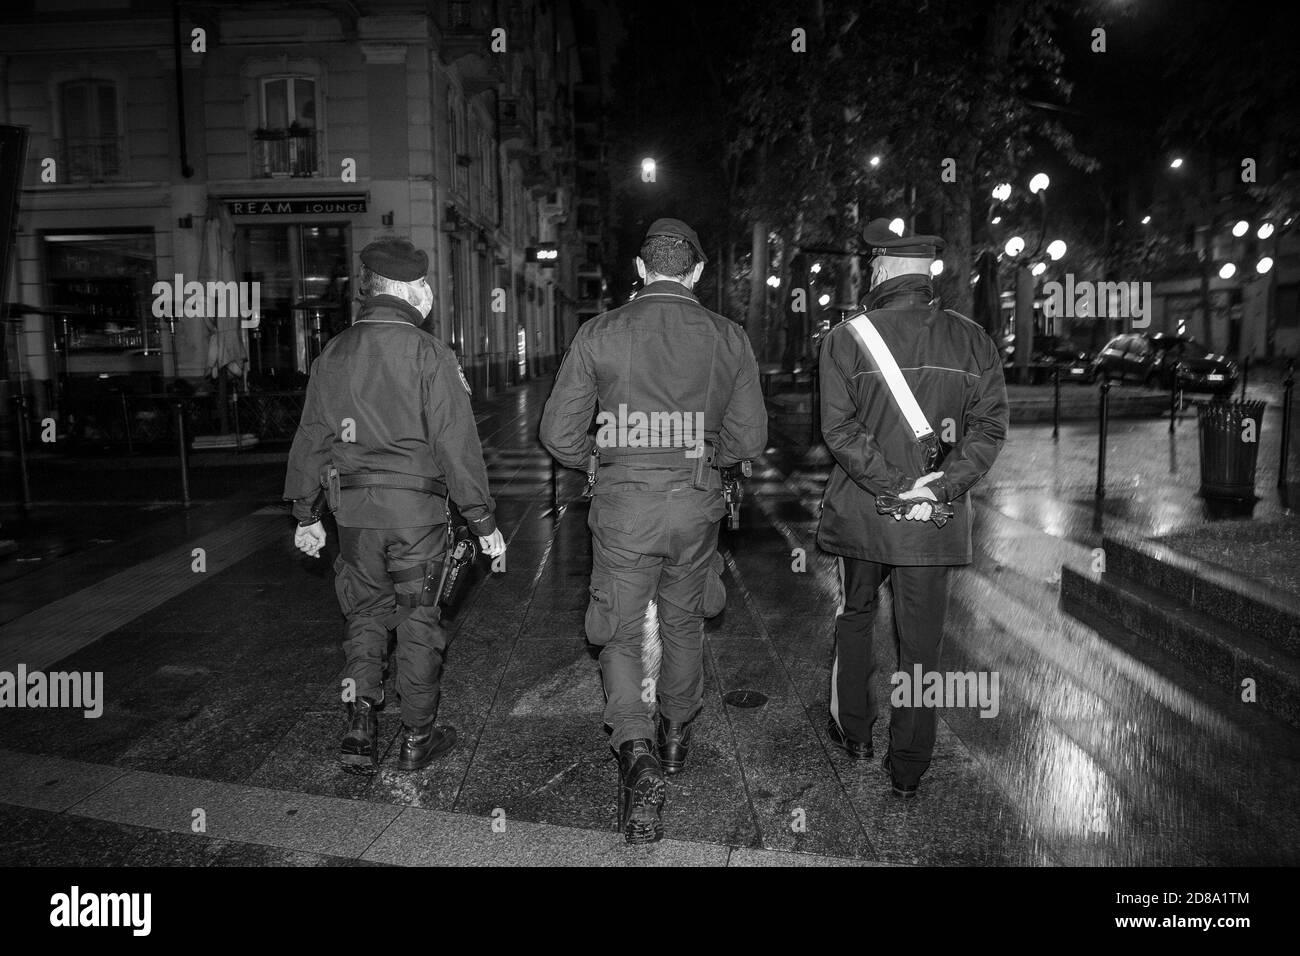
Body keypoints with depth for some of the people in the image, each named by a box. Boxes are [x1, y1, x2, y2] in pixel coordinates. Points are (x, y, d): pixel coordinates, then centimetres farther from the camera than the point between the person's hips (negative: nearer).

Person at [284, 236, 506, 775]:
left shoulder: (332, 354, 6)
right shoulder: (430, 355, -10)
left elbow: (311, 439, 10)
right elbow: (456, 445, -12)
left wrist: (307, 513, 19)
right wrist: (483, 520, -6)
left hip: (353, 510, 4)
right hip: (416, 508, -4)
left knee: (363, 616, 18)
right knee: (417, 620, 9)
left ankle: (360, 730, 11)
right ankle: (418, 739, 20)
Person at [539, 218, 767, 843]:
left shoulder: (599, 334, -5)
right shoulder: (728, 338, -1)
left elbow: (558, 434, -4)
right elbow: (749, 439, 0)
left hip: (623, 506, -2)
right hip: (697, 507, 2)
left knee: (621, 635, 10)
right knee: (684, 626, 22)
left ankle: (636, 751, -10)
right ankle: (676, 737, 40)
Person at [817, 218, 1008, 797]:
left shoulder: (847, 338, -6)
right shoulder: (971, 340, 2)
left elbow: (839, 429, -14)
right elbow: (990, 426, -5)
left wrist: (896, 486, -14)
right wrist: (941, 487, -11)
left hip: (861, 511, -1)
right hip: (935, 522, 1)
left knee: (854, 620, 21)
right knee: (920, 641, 10)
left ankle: (854, 732, 35)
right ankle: (907, 769, 19)